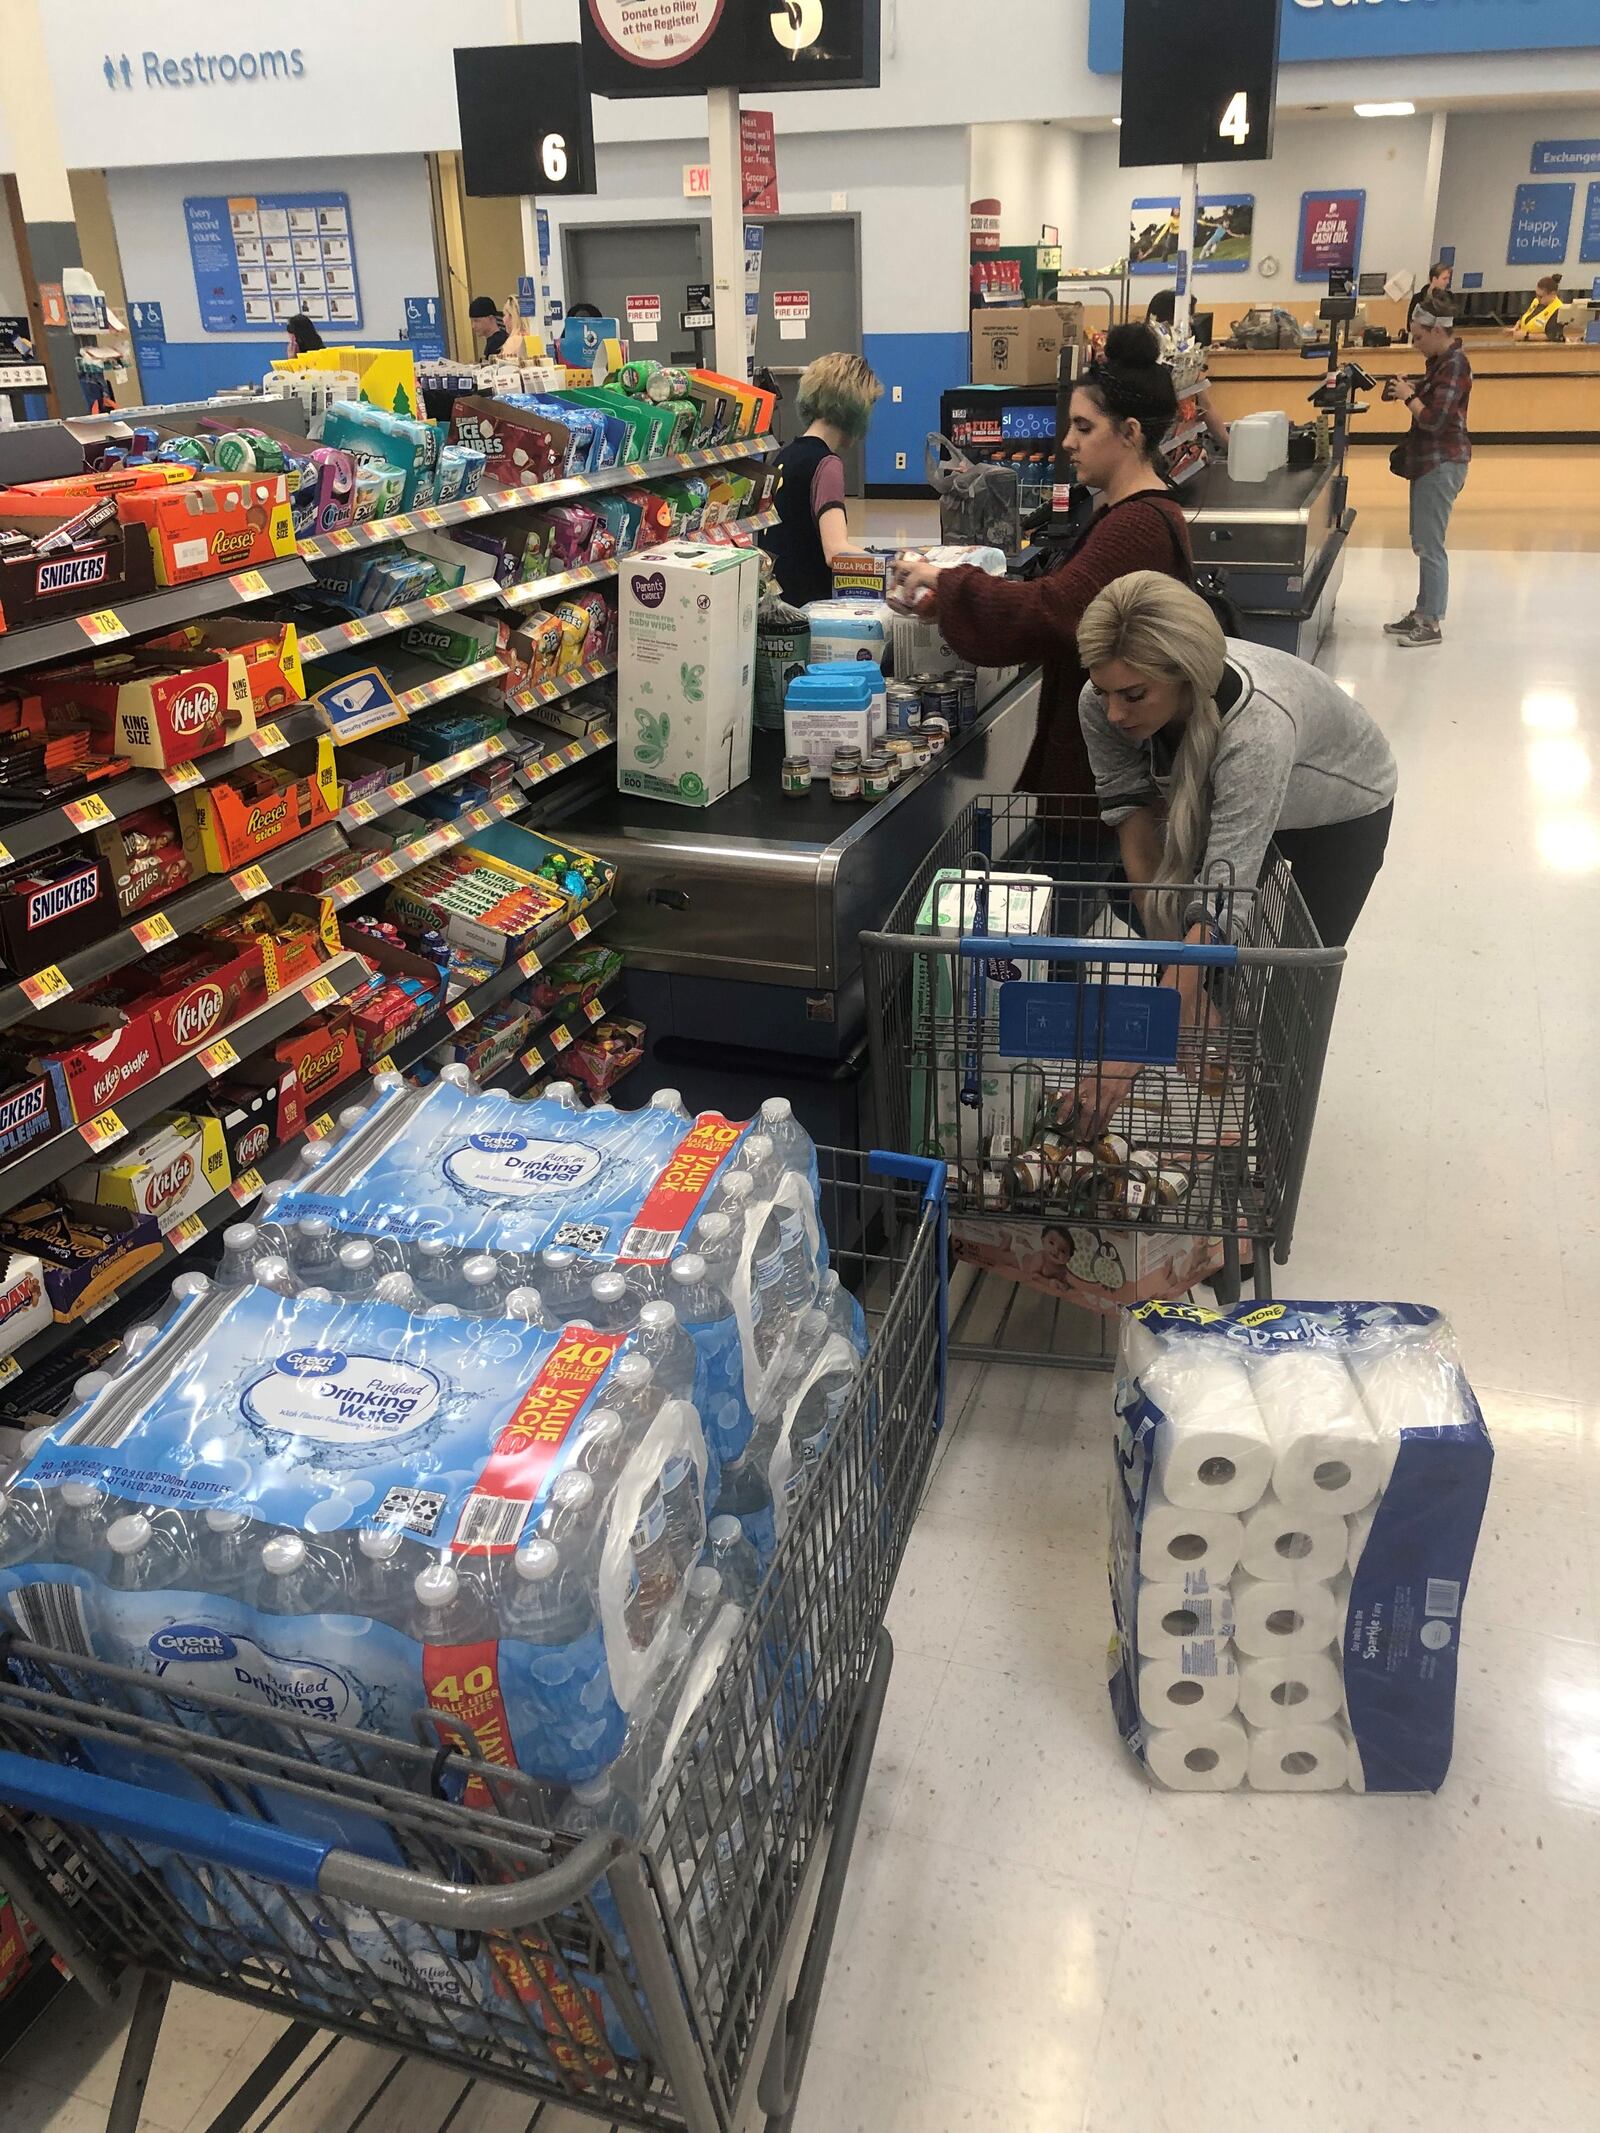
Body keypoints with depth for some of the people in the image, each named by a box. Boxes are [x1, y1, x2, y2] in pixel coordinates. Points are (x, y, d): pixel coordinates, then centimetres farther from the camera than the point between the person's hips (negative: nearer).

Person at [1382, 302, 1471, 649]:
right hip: (1429, 461, 10)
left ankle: (1432, 624, -3)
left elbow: (1434, 419, -22)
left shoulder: (1454, 364, -17)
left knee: (1429, 545, -8)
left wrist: (1408, 396, -9)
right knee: (1423, 543, 14)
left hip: (1441, 464, -10)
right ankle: (1423, 613, 22)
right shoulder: (1442, 359, 13)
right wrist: (1412, 389, 7)